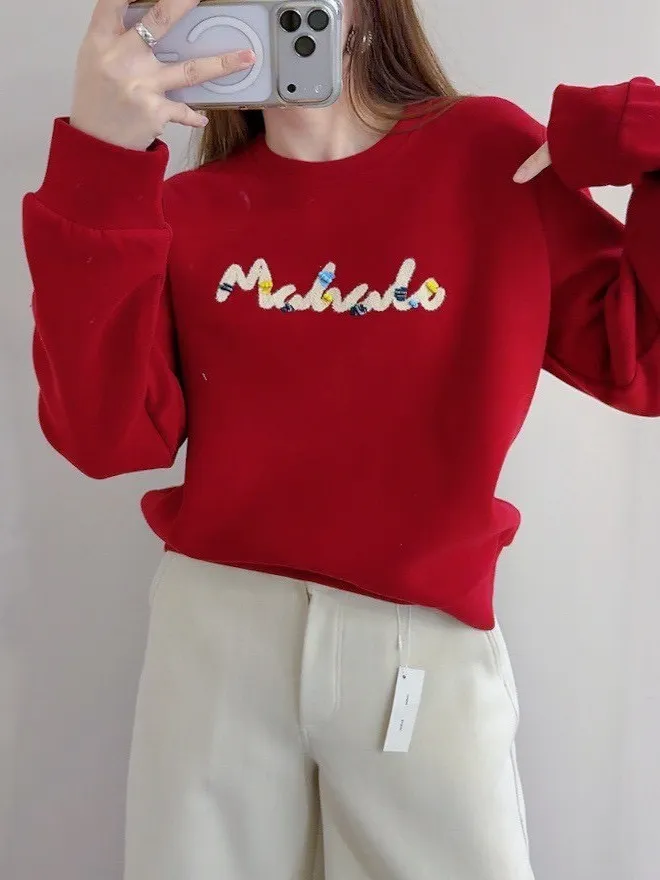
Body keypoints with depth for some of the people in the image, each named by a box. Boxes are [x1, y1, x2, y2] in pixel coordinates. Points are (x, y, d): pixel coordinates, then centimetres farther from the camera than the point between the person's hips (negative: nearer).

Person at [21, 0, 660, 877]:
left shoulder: (490, 157, 1)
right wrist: (100, 158, -17)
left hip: (428, 640, -1)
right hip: (215, 628, 2)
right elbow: (110, 435, -10)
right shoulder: (187, 209, 5)